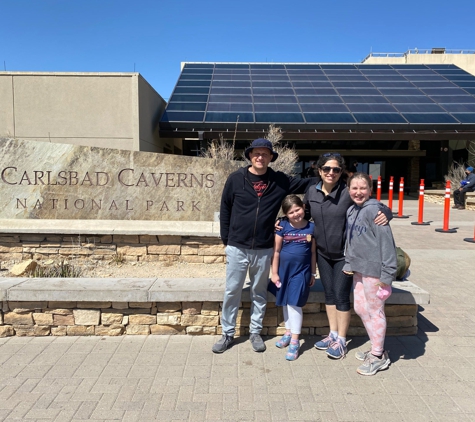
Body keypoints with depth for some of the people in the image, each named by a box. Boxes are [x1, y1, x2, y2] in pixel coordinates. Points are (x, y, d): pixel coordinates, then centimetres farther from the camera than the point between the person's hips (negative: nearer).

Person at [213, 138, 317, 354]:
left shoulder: (279, 181, 0)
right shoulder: (236, 179, -4)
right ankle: (227, 333, 24)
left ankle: (255, 332, 31)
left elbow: (308, 183, 8)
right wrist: (226, 240, 2)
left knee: (259, 293, 14)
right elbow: (225, 210, 2)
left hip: (264, 250, 2)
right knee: (232, 292, 7)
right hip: (237, 248, -1)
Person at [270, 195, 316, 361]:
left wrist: (313, 273, 7)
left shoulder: (311, 227, -3)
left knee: (294, 304, -6)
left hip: (301, 271, -1)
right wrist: (274, 273, -3)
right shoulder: (283, 227, -6)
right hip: (284, 270, 2)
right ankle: (288, 333, 32)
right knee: (286, 303, 14)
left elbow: (313, 252, 4)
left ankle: (295, 341, 5)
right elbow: (276, 251, -3)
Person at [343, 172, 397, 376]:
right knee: (360, 308, 16)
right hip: (358, 269, 8)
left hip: (373, 269, -8)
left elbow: (386, 242, -19)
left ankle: (378, 357, 21)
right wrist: (348, 264, 8)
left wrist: (386, 276, -20)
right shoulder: (351, 211, 9)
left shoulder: (374, 210, -16)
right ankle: (376, 348, 34)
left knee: (375, 311, 4)